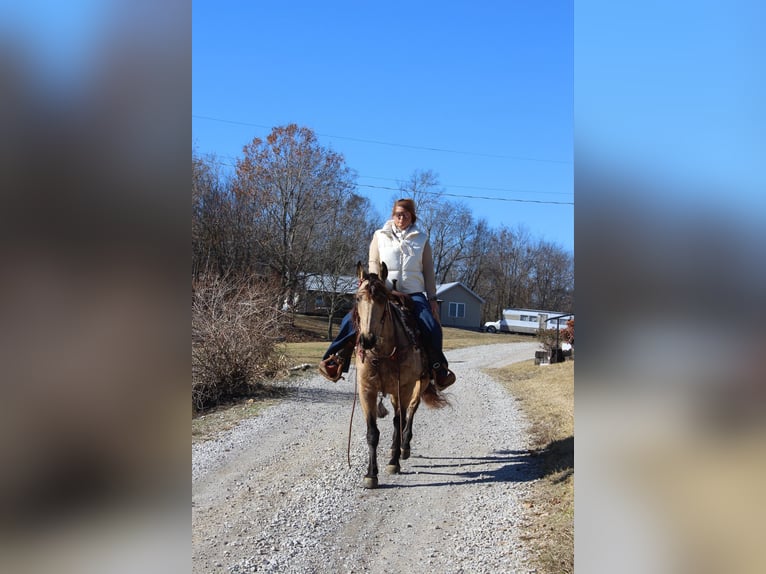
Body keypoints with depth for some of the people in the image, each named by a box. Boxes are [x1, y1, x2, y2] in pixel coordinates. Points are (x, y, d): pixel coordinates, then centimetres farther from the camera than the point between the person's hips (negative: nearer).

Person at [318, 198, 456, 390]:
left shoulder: (422, 239, 11)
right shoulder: (380, 236, 10)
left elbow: (428, 270, 10)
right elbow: (373, 263, 6)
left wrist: (432, 298, 4)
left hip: (414, 293, 0)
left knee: (431, 327, -22)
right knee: (352, 319, -19)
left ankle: (438, 367, -1)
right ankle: (337, 359, -5)